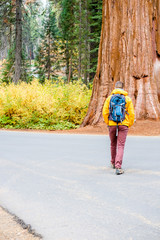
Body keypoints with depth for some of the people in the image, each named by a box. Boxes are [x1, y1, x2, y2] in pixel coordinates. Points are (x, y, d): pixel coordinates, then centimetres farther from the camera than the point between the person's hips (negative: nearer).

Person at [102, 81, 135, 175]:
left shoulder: (109, 98, 3)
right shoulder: (127, 99, 0)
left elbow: (105, 112, 1)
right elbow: (131, 113, -1)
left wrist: (108, 123, 13)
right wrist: (129, 125, 10)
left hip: (112, 125, 2)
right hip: (123, 125, -2)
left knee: (113, 144, 20)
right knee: (121, 146, -3)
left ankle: (113, 163, 36)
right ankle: (118, 167, -15)